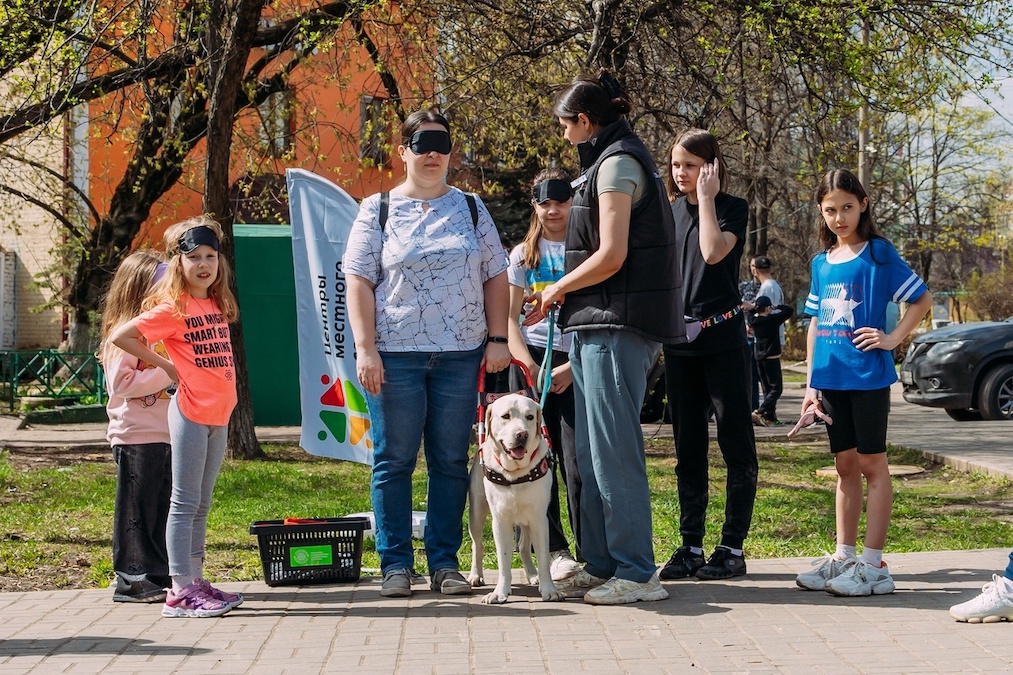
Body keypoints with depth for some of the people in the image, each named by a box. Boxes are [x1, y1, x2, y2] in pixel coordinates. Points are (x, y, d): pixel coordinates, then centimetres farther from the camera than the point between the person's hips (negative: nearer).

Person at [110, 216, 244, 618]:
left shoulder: (217, 305, 12)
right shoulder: (173, 307, -9)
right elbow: (120, 337, -12)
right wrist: (165, 366, -8)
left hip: (219, 414, 7)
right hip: (191, 412, -7)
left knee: (201, 505, 12)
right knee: (186, 503, -5)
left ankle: (195, 582, 18)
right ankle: (181, 590, -3)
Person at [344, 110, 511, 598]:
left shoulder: (471, 209, 12)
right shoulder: (378, 210, 5)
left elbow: (495, 278, 12)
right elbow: (358, 282, -1)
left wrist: (498, 339, 2)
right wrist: (365, 348, -10)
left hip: (459, 355, 2)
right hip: (395, 355, -2)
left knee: (451, 461, 5)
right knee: (394, 460, 1)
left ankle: (445, 561, 13)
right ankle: (395, 563, 9)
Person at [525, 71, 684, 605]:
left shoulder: (618, 162, -10)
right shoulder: (611, 161, 20)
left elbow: (611, 257, -18)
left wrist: (556, 290, -5)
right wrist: (563, 295, 19)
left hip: (616, 326, -10)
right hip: (598, 326, 10)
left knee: (614, 450, -8)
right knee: (591, 454, 12)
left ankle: (637, 572, -3)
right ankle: (601, 565, 18)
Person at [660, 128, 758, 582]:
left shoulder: (732, 208, -2)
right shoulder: (669, 211, 13)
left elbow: (713, 252, -21)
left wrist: (706, 197, -11)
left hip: (723, 336, -6)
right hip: (679, 339, 6)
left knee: (735, 442, -1)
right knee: (688, 446, 8)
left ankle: (733, 547, 3)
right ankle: (691, 545, 14)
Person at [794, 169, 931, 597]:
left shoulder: (878, 253, -4)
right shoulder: (822, 262, 12)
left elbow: (922, 299, -2)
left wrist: (892, 339, -11)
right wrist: (811, 382, 12)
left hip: (867, 375, -5)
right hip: (831, 379, 6)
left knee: (872, 465, -1)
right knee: (845, 466, 11)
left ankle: (873, 565, 0)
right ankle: (843, 557, 17)